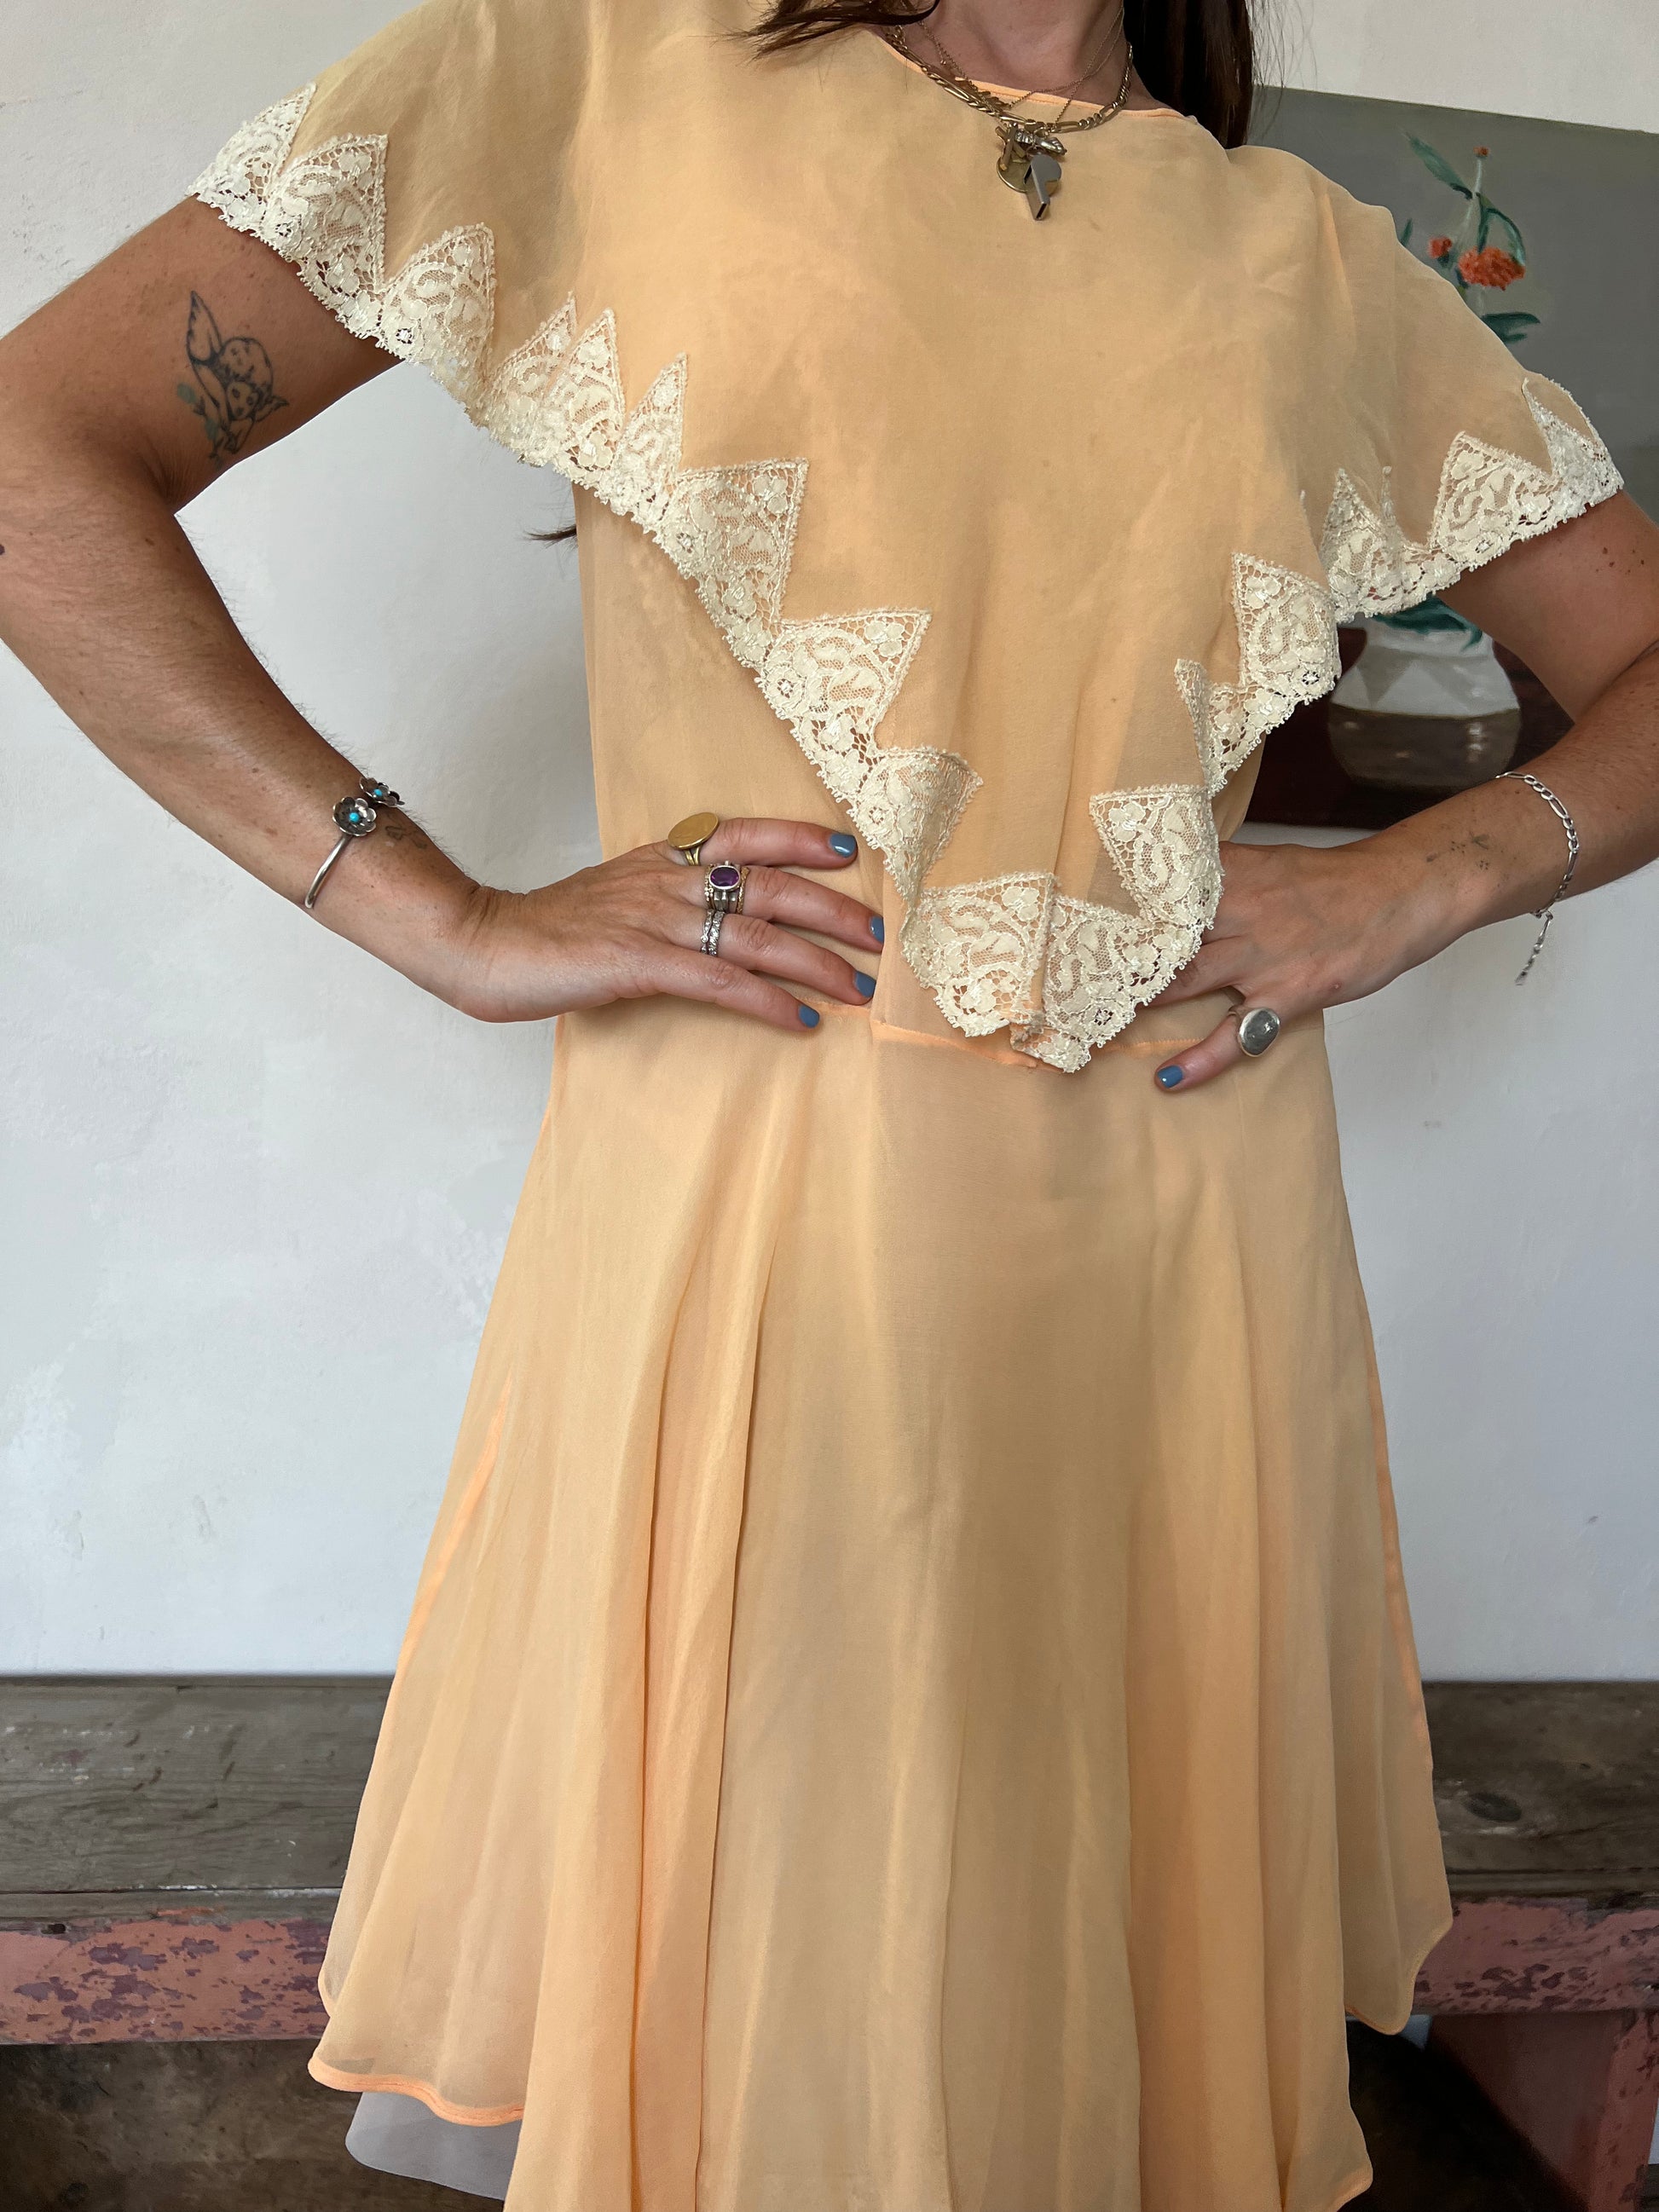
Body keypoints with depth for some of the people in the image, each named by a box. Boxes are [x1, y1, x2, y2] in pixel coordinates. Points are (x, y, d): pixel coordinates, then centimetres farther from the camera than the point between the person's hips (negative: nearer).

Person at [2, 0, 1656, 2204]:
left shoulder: (1324, 266, 11)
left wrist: (1424, 882, -4)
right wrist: (449, 921, -11)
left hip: (1186, 1234, 3)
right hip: (740, 1193, -2)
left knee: (1139, 1962, 15)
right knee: (742, 1941, 10)